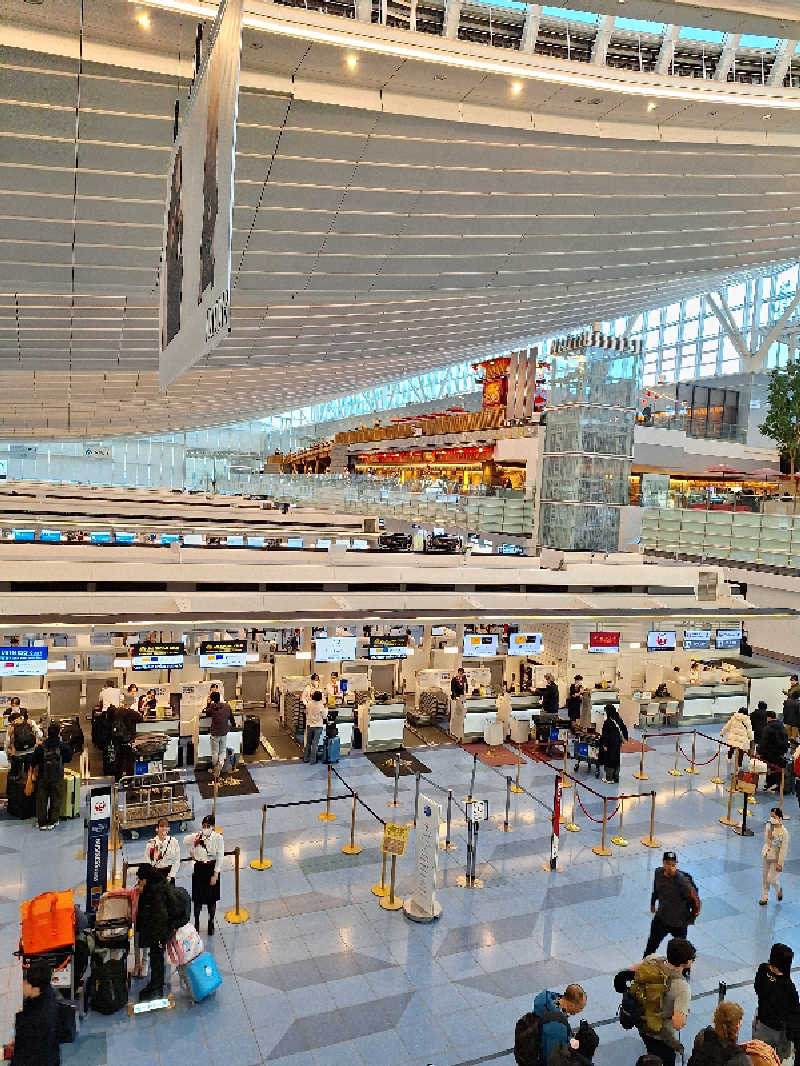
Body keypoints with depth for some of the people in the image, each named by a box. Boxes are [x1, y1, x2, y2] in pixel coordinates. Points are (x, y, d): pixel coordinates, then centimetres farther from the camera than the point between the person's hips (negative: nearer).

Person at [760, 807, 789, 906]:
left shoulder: (784, 832, -21)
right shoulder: (768, 826, -7)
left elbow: (784, 849, -17)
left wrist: (779, 863, -16)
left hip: (776, 858, -5)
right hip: (766, 856, 5)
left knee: (771, 879, -1)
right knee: (764, 877, 12)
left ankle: (778, 889, 31)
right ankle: (764, 897, 28)